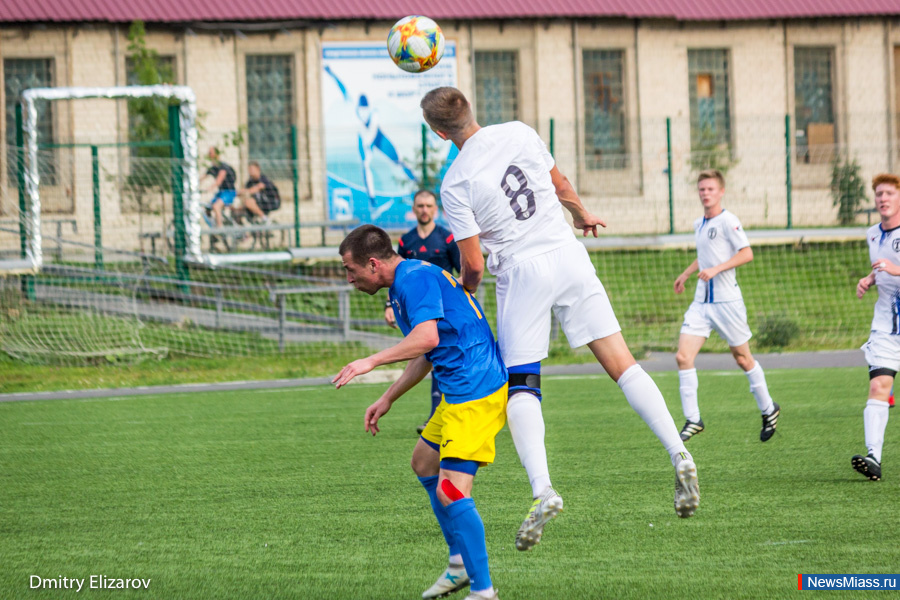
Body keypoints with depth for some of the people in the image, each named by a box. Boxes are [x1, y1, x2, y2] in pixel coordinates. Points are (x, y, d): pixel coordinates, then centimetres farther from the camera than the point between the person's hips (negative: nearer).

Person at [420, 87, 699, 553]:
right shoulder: (519, 134, 1)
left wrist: (464, 290, 14)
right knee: (621, 363, 3)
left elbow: (473, 263, -8)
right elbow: (560, 186, 17)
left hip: (520, 273, -4)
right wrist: (582, 213, 37)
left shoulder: (454, 185, -10)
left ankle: (541, 489, -18)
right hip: (567, 255, 4)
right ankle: (678, 454, -10)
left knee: (520, 387, 1)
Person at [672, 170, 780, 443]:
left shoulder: (727, 221, -10)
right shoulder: (699, 224, 14)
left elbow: (747, 254, -17)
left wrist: (716, 269, -23)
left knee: (743, 359, 5)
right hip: (701, 302, 7)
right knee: (683, 357, -9)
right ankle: (692, 420, -4)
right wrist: (686, 274, 25)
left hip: (726, 301, -7)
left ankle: (769, 409, 26)